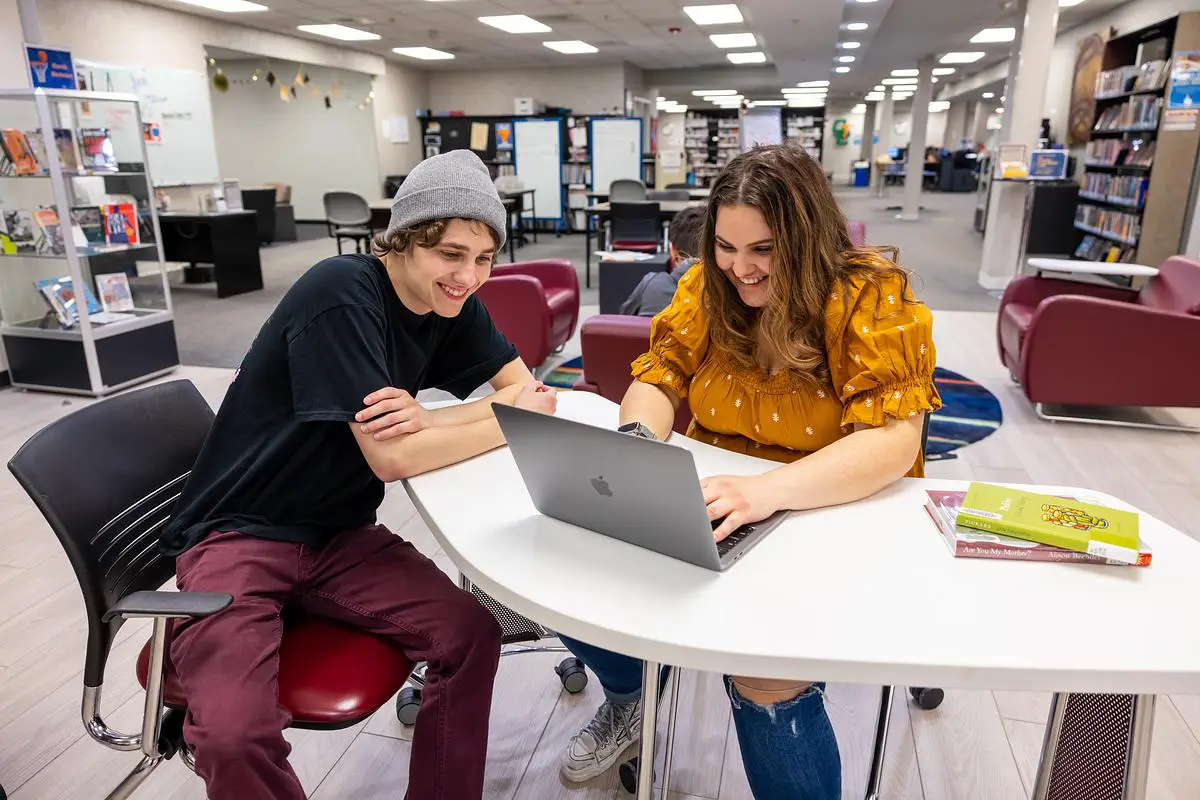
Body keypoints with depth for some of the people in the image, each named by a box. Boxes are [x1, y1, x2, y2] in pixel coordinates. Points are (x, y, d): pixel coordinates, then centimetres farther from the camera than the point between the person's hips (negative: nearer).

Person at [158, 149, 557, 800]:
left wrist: (426, 421, -19)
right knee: (235, 735, -27)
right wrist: (516, 418, -14)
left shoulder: (453, 302, -1)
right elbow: (392, 458, -25)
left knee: (471, 633, -14)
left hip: (337, 534, 6)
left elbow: (526, 386, -2)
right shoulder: (341, 294, -23)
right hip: (238, 536, -5)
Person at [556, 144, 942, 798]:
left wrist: (767, 489, -39)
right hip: (709, 514, 5)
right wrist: (637, 439, -22)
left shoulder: (872, 299, -14)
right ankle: (630, 703, 21)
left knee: (767, 681, -30)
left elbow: (893, 440, -23)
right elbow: (659, 378, 3)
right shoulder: (708, 286, 0)